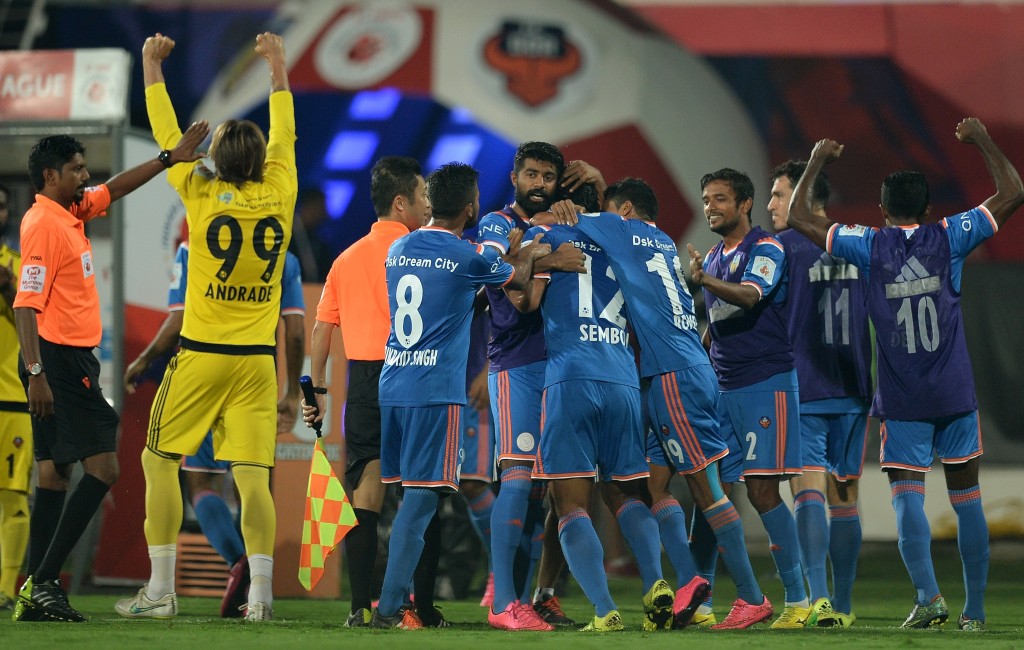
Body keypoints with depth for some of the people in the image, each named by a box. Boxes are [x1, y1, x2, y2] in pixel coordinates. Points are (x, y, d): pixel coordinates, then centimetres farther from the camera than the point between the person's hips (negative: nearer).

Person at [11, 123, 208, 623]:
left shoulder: (70, 213, 12)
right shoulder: (43, 225, -14)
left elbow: (116, 189, 28)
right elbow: (26, 304, -20)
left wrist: (170, 157, 25)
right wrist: (36, 373, -25)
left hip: (70, 361, 10)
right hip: (60, 361, -10)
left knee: (55, 471, 8)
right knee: (103, 467, -12)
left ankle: (37, 591, 7)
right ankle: (42, 583, -14)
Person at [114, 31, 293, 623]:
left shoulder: (203, 196, -5)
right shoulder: (279, 196, 1)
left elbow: (168, 135, 7)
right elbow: (284, 136, 19)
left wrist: (152, 65, 19)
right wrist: (278, 67, 31)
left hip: (201, 353, -2)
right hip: (258, 357, 3)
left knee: (159, 460, 7)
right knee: (252, 473, -1)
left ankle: (162, 590, 3)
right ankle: (261, 591, -11)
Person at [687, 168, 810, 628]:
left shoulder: (766, 249, -7)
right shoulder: (713, 259, 17)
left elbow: (750, 296, -26)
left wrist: (704, 280, -42)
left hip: (766, 384, -7)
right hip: (724, 390, 7)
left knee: (762, 491, -10)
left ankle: (797, 598, -3)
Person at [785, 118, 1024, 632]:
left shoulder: (870, 247, -3)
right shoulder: (949, 239, -1)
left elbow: (798, 217, 3)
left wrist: (816, 162, 16)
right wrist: (982, 142, 17)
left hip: (901, 402, -1)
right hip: (956, 396, 1)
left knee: (907, 496, -4)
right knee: (966, 498, 7)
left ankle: (928, 594, -24)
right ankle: (975, 609, 9)